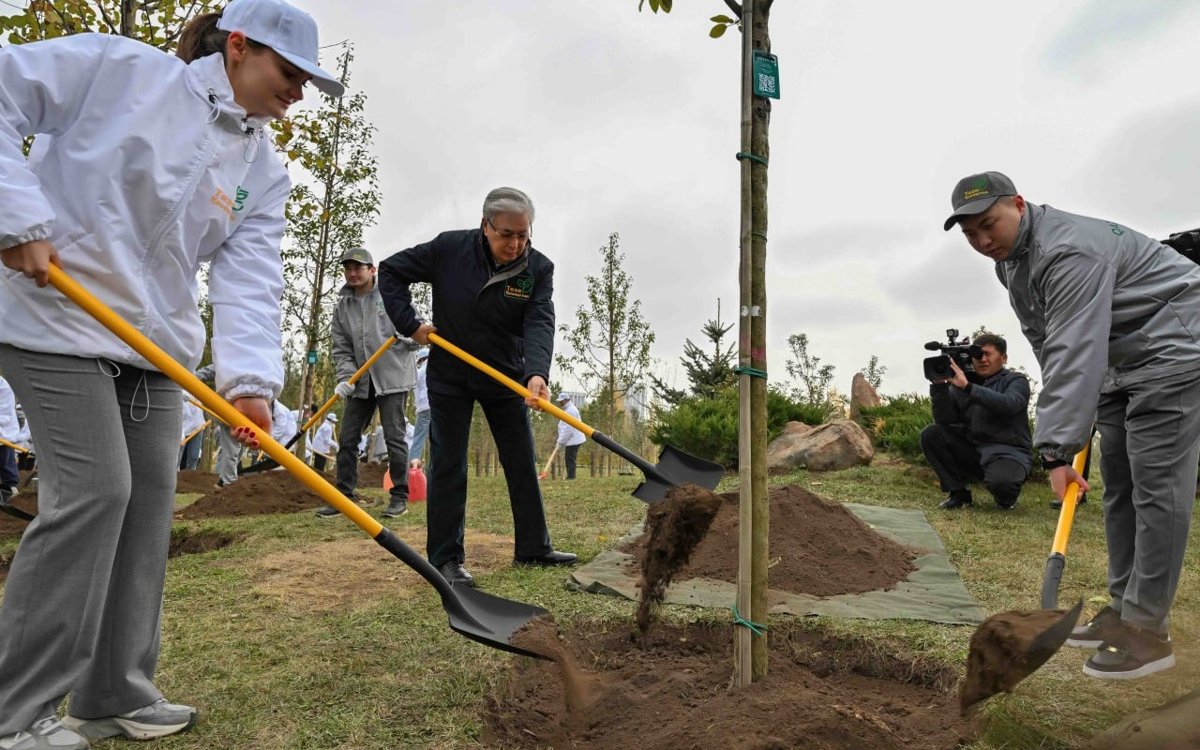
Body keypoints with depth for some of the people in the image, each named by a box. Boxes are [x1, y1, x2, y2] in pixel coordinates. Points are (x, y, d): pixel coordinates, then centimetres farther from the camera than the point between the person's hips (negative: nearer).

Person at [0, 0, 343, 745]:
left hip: (154, 346, 7)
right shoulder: (118, 67, -7)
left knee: (149, 499, 4)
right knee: (94, 489, -13)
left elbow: (251, 279, -7)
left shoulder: (264, 173, 4)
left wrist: (251, 377, -22)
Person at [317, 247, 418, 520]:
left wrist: (407, 337, -21)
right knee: (347, 439, 6)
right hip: (360, 381, 5)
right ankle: (344, 496, 17)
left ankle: (400, 496, 6)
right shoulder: (342, 308, 9)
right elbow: (341, 349, 7)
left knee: (394, 437, -4)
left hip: (393, 376, -5)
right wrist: (346, 377, -9)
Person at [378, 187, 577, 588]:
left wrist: (536, 372, -44)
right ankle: (446, 557, 8)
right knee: (448, 465, -1)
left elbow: (539, 323, -27)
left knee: (522, 463, 7)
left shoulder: (539, 268, -13)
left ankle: (533, 547, 19)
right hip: (449, 375, -2)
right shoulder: (449, 248, -15)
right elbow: (391, 270, -5)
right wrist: (409, 324, -14)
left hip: (506, 375, 2)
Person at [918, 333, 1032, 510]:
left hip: (1008, 452, -4)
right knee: (930, 434, -15)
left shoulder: (1016, 381, -1)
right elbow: (944, 420, -5)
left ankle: (1006, 497, 5)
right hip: (972, 450, 4)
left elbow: (1008, 405, -25)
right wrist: (939, 385, -18)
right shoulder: (959, 383, 6)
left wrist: (967, 387, -34)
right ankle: (959, 493, -3)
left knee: (1000, 481, -36)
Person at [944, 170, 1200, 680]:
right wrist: (1061, 431, 9)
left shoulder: (1067, 251, -28)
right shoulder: (1008, 257, 3)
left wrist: (1058, 449, -40)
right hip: (1119, 358, 10)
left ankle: (1147, 629, -6)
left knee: (1155, 485, -11)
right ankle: (1123, 608, 17)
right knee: (1119, 486, 9)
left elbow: (1076, 353, -36)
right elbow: (1053, 348, 11)